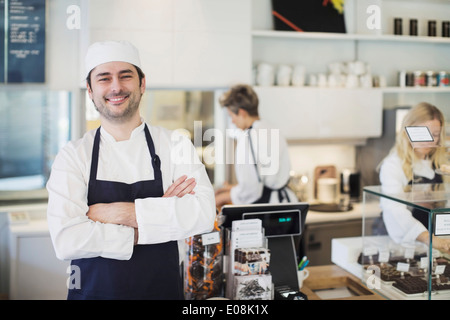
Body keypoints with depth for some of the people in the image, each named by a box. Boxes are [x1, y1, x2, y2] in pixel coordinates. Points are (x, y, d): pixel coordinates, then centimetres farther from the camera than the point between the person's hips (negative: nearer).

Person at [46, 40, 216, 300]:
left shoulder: (175, 145, -5)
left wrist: (117, 212, -21)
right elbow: (66, 241, -18)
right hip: (92, 291, 0)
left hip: (163, 290, 1)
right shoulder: (73, 156, -6)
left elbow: (203, 213, -19)